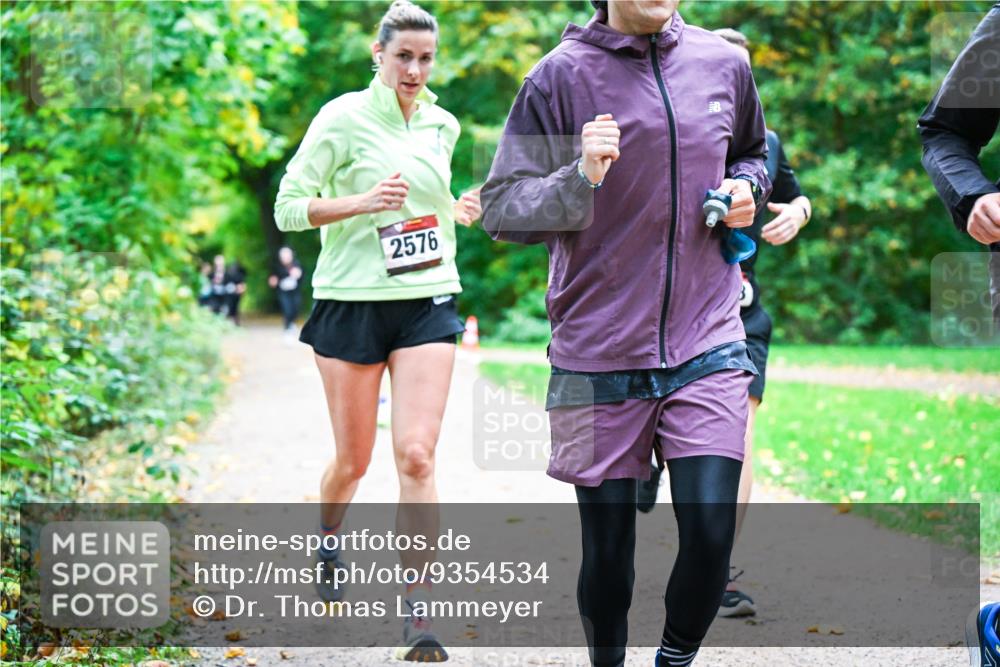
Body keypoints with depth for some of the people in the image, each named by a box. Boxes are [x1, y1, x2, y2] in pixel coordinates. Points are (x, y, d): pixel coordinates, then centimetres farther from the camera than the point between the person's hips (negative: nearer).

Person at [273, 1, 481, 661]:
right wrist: (361, 202, -21)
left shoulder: (442, 125, 11)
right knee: (353, 460, 7)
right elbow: (289, 208, -7)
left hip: (427, 303, 3)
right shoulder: (342, 118, -5)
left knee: (417, 455, -10)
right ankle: (328, 543, 41)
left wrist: (458, 212, 6)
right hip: (352, 303, -3)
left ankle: (418, 613, -7)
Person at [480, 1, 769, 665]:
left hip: (708, 346, 2)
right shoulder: (561, 75, -4)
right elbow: (501, 209, -6)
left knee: (711, 532, -7)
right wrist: (580, 179, -23)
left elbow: (753, 154, 26)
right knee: (607, 549, 6)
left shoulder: (724, 64, 7)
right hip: (599, 358, -2)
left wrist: (744, 188, 4)